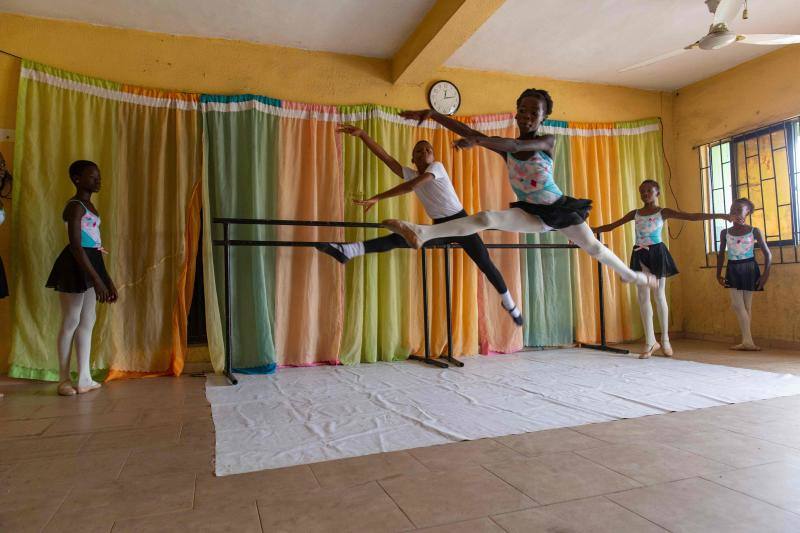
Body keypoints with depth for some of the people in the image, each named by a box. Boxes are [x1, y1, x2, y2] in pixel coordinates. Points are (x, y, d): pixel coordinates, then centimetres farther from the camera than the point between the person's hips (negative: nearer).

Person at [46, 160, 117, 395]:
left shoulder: (89, 205, 15)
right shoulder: (75, 207, -13)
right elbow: (76, 247, -21)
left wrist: (107, 280, 17)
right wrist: (97, 280, -25)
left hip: (90, 264, 9)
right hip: (75, 266, -9)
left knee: (87, 322, 11)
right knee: (71, 322, -1)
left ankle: (84, 378, 19)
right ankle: (64, 379, 11)